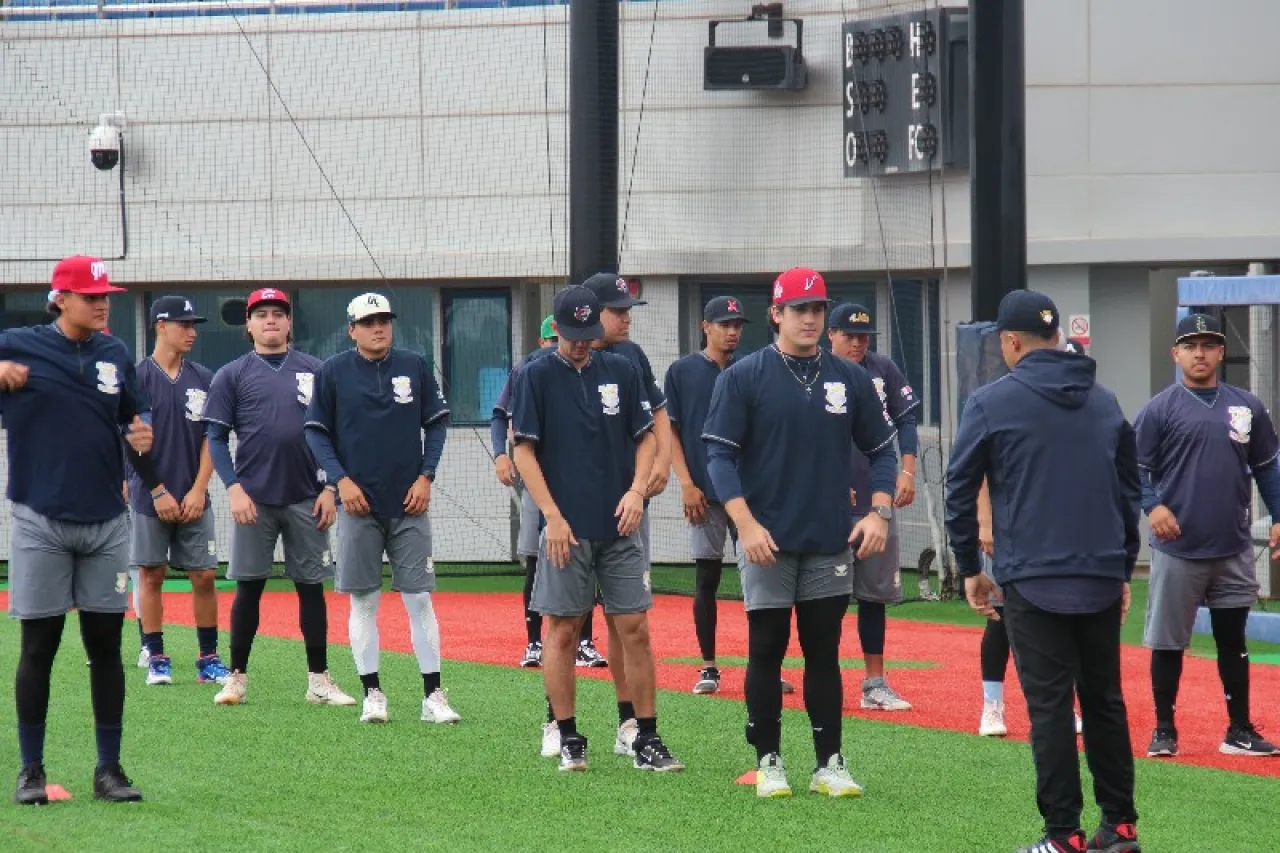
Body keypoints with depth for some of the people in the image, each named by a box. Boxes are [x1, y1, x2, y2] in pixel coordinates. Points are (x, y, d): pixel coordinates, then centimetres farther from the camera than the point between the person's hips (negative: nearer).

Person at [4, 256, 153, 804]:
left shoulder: (117, 355, 9)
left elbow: (137, 414, 17)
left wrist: (144, 438, -4)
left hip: (107, 525, 4)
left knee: (106, 647, 5)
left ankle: (109, 768, 11)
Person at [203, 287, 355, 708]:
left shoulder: (315, 371, 9)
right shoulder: (231, 375, 5)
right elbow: (216, 438, 2)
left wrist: (330, 488, 0)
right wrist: (234, 489, -10)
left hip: (306, 500, 1)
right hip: (254, 499, -1)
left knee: (311, 586, 3)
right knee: (249, 587, 1)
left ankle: (319, 681, 7)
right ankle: (237, 677, 9)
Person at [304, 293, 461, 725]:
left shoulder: (415, 367, 4)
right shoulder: (333, 372, 0)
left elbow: (437, 423, 8)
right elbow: (316, 431, 2)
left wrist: (425, 476, -3)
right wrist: (341, 479, -9)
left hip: (409, 504, 1)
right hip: (358, 503, -1)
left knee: (418, 598, -1)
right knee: (364, 601, 3)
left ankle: (433, 696, 1)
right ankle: (372, 694, 9)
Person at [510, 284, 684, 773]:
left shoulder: (621, 372, 9)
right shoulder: (536, 377, -1)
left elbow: (646, 437, 14)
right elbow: (524, 451, -4)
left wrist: (637, 489, -3)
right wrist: (553, 517, -11)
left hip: (619, 527, 3)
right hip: (567, 529, -3)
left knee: (635, 628, 0)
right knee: (562, 629, 1)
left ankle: (647, 740, 4)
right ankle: (568, 739, 9)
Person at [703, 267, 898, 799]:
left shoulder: (850, 379, 7)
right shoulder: (744, 377, -3)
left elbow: (881, 450, 12)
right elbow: (719, 455, -6)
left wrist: (879, 511, -4)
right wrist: (746, 524, -16)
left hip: (831, 544, 3)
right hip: (768, 542, -3)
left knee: (824, 651, 6)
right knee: (767, 650, 2)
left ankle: (829, 764, 9)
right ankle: (768, 762, 10)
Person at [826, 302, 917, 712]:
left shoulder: (882, 369, 7)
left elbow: (905, 418, 11)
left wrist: (907, 470, -2)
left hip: (879, 502, 4)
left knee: (875, 592, 7)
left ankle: (875, 685, 14)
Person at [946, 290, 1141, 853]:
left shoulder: (992, 402, -3)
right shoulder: (1104, 402, 12)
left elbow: (960, 490, -2)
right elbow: (1130, 488, 16)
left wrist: (969, 568, 7)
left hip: (1033, 581, -4)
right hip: (1101, 578, 4)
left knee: (1050, 705, -3)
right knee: (1104, 700, 11)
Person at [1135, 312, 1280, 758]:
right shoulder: (1160, 409, -3)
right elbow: (1135, 469, -4)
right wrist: (1152, 506, -21)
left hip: (1234, 550, 3)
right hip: (1177, 550, -3)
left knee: (1232, 640, 10)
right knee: (1168, 643, 3)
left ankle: (1240, 731, 17)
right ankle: (1164, 731, 12)